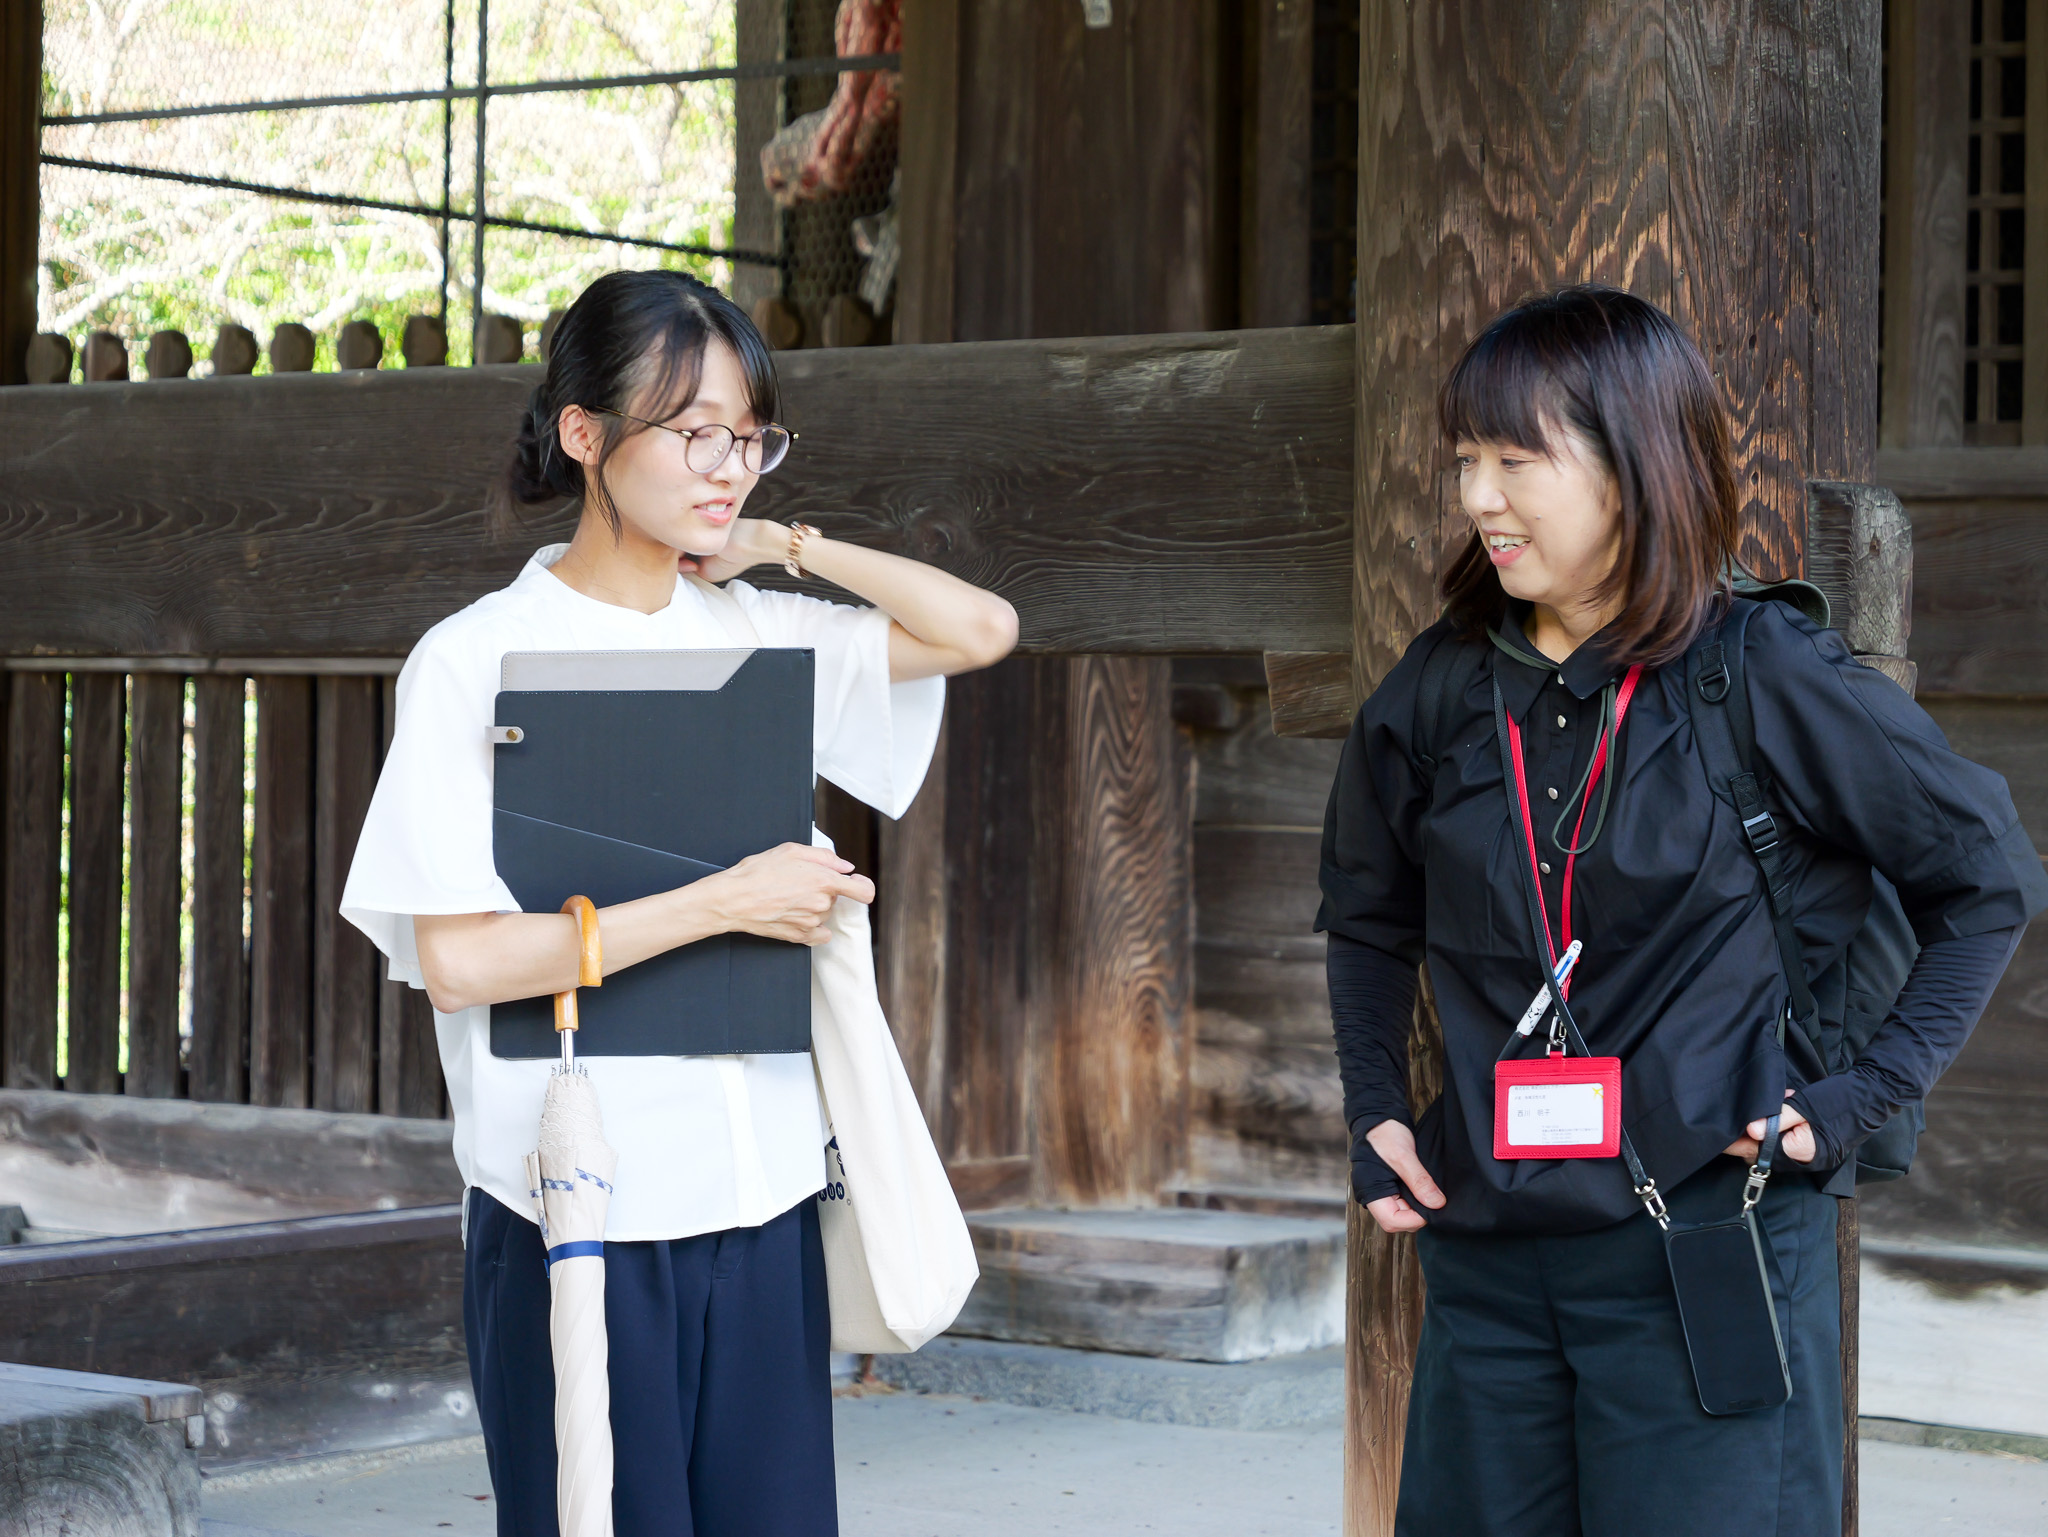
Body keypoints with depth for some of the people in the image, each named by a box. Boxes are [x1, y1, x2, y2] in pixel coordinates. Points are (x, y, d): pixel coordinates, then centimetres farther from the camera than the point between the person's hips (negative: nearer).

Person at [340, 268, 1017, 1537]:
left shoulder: (760, 636, 9)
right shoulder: (480, 660, -7)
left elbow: (982, 628, 13)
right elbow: (456, 960, -15)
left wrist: (789, 547, 8)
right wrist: (723, 903, -16)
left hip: (763, 1197, 5)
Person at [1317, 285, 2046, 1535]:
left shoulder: (1771, 678, -8)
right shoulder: (1441, 694, 4)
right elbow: (1369, 922, 21)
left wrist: (1870, 1091, -6)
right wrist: (1375, 1110, 9)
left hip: (1710, 1250, -4)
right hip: (1488, 1254, 4)